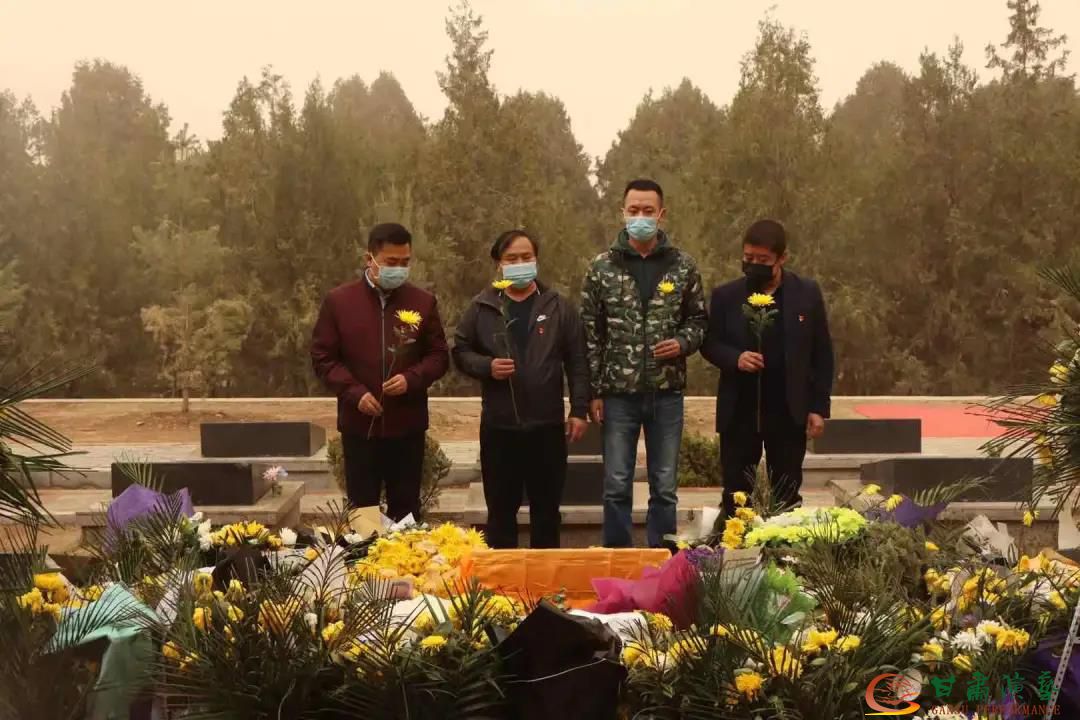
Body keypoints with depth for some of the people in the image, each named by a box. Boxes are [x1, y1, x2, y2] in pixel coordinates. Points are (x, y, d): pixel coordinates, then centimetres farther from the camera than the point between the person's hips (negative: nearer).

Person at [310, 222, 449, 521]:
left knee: (406, 510, 9)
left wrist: (411, 378, -14)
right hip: (359, 424, -1)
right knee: (362, 509, 7)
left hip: (407, 424, 1)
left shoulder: (423, 301, 2)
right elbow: (323, 358, 0)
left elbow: (439, 355, 6)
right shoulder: (338, 301, -1)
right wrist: (355, 392, -14)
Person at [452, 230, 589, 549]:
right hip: (498, 426, 0)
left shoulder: (558, 307, 2)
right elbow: (460, 352, 7)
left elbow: (577, 362, 3)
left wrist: (579, 410, -2)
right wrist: (486, 366, -13)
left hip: (547, 426, 0)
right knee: (501, 510, 9)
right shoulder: (482, 307, 2)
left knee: (547, 510, 10)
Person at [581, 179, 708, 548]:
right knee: (616, 486, 4)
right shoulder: (602, 267, 1)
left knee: (665, 487, 8)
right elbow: (590, 333, 1)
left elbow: (698, 319, 11)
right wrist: (594, 391, -3)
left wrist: (683, 342, -12)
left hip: (667, 392, 1)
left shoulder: (683, 266, 3)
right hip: (619, 392, -1)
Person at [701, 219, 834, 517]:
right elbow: (709, 344, 5)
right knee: (736, 494, 6)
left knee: (786, 496, 8)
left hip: (789, 412, 0)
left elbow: (822, 354, 3)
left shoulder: (807, 293, 0)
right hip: (739, 411, 0)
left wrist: (819, 407, -1)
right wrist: (734, 358, -17)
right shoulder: (725, 296, 0)